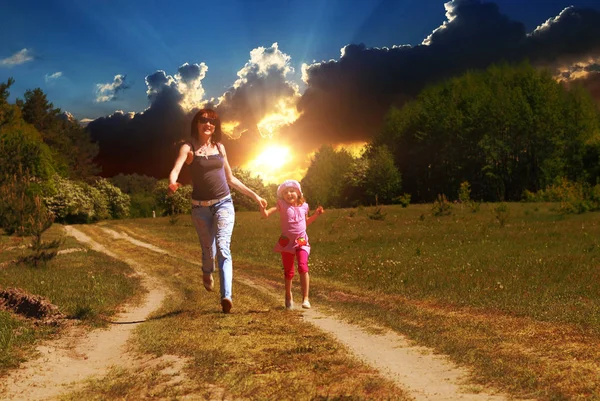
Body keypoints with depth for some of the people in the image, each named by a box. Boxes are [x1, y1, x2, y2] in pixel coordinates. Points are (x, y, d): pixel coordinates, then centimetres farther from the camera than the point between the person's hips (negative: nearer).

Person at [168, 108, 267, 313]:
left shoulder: (219, 147, 8)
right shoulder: (188, 148, -2)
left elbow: (230, 178, 18)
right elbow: (175, 170, -20)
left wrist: (253, 195, 17)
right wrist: (172, 183, -43)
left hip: (223, 204, 1)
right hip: (200, 207, -1)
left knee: (223, 247, -17)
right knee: (208, 251, 9)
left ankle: (226, 296, -26)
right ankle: (207, 274, 46)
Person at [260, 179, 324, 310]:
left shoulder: (303, 206, 7)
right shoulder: (282, 205, -2)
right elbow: (266, 214, -15)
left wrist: (316, 214, 14)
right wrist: (263, 208, -35)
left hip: (301, 241, 1)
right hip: (287, 242, 0)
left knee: (303, 267, -19)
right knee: (288, 271, 9)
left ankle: (305, 298, -16)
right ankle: (288, 296, 32)